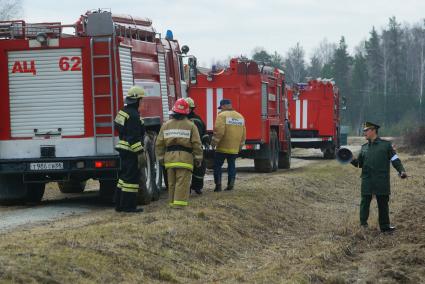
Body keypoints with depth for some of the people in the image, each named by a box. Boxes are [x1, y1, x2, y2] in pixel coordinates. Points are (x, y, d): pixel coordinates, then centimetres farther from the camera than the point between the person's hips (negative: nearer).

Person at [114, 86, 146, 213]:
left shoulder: (123, 111, 15)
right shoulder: (133, 115, -17)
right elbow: (134, 137, -22)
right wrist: (139, 151, -21)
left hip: (123, 148, 10)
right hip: (130, 150, -10)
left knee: (125, 175, 16)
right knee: (132, 177, -6)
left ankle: (119, 204, 20)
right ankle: (128, 205, -5)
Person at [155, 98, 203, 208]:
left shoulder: (166, 125, 8)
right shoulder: (190, 126, -1)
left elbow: (159, 144, 8)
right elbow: (196, 144, -3)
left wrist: (161, 158, 17)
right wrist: (198, 158, 5)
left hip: (169, 157, 4)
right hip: (184, 157, -4)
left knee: (172, 183, 12)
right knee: (182, 183, -6)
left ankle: (172, 203, 20)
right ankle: (179, 204, -14)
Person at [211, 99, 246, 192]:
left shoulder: (222, 115, -10)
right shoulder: (240, 116, 11)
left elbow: (219, 131, -19)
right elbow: (243, 134, 15)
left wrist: (214, 143, -10)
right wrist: (240, 146, 23)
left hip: (222, 147, -5)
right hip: (234, 148, 5)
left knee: (218, 165, 4)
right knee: (231, 165, 14)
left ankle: (218, 184, -2)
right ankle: (231, 184, 8)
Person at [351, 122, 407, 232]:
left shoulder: (386, 145, 1)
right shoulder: (364, 147, 13)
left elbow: (395, 159, 1)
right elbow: (360, 163, 14)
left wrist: (401, 171, -13)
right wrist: (352, 160, -6)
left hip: (382, 181, -3)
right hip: (367, 181, 3)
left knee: (383, 203, 6)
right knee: (365, 202, 1)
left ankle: (385, 226, 14)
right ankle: (363, 225, 9)